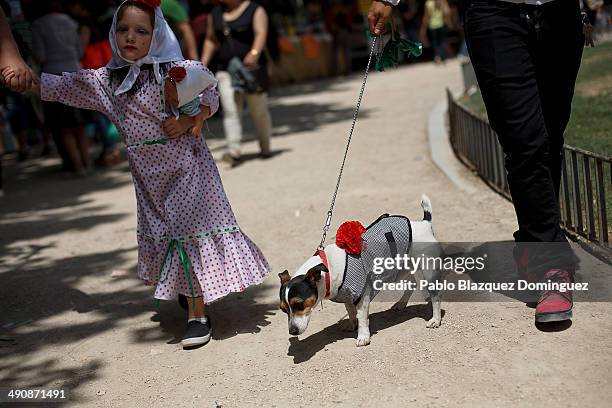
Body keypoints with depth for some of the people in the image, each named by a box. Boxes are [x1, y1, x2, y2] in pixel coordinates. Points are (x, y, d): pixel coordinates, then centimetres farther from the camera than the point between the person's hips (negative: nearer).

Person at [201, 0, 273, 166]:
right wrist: (203, 64, 12)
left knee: (259, 110, 5)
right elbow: (211, 40, 23)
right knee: (230, 110, -11)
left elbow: (261, 33, -17)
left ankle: (265, 148, 22)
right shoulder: (216, 13, 14)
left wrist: (254, 54, -35)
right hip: (225, 70, 4)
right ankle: (234, 151, -16)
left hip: (251, 68, -3)